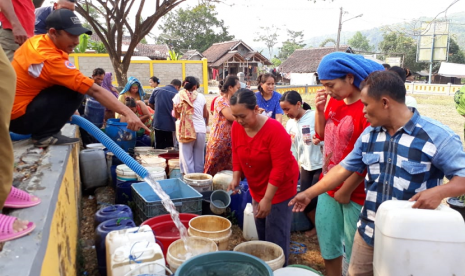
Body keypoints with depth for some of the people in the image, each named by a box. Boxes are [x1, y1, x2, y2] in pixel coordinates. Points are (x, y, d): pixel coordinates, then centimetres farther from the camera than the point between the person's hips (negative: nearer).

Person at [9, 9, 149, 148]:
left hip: (10, 109, 9)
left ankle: (41, 131, 12)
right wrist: (128, 112, -30)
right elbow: (95, 91, -30)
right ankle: (44, 135, -9)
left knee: (69, 83, 13)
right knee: (75, 91, -21)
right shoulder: (51, 59, -25)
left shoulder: (36, 41, 0)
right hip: (19, 117, -9)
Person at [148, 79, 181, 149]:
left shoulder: (157, 90, 2)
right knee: (170, 148, 9)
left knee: (159, 147, 13)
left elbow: (150, 104, 10)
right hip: (171, 125, -3)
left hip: (158, 123, 3)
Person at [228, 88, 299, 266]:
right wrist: (236, 178, -10)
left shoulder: (275, 130, -27)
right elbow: (237, 154, 4)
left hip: (279, 188, -6)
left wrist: (268, 199, -27)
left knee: (275, 237, 0)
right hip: (256, 188, 6)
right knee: (261, 234, 17)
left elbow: (280, 167, -27)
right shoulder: (236, 127, -9)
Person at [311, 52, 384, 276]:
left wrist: (346, 191, -12)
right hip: (328, 188, 7)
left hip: (354, 194, -7)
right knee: (327, 241, 21)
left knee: (354, 251, 9)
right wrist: (319, 110, -3)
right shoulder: (334, 101, 2)